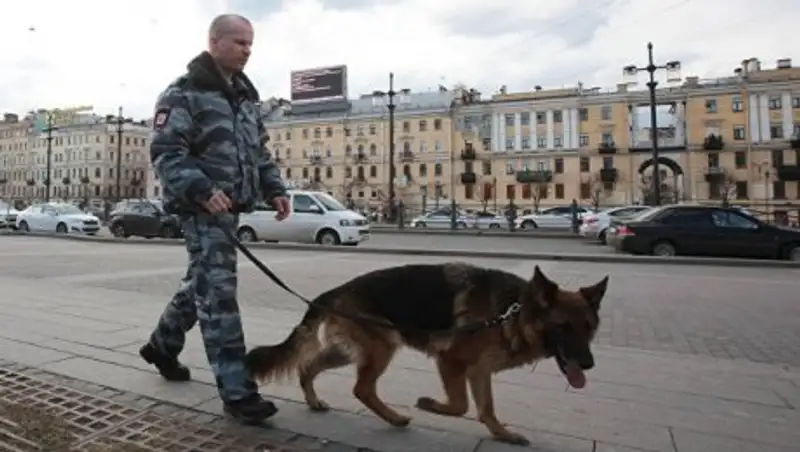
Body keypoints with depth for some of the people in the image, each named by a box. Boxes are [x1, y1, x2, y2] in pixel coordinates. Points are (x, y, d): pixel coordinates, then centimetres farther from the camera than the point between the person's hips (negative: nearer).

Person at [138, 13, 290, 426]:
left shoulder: (245, 95, 19)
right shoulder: (184, 93, -7)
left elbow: (259, 150, 22)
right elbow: (165, 153, -14)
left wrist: (274, 188, 8)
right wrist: (202, 190, -28)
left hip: (230, 207, 9)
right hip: (202, 208, -8)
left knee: (201, 284, 19)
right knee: (218, 293, -11)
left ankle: (161, 345, 42)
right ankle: (236, 392, -6)